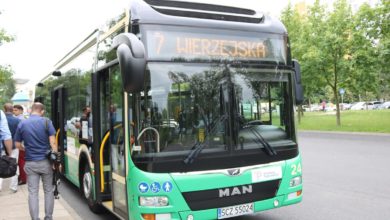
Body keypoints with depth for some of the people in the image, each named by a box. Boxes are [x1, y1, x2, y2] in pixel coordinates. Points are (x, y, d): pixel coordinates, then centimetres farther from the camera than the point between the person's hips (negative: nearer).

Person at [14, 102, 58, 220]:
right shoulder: (46, 121, -6)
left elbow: (17, 144, 6)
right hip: (45, 162, -1)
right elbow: (53, 142, -10)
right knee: (48, 190, 12)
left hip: (30, 163, 1)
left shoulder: (22, 124, 1)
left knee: (33, 192, 6)